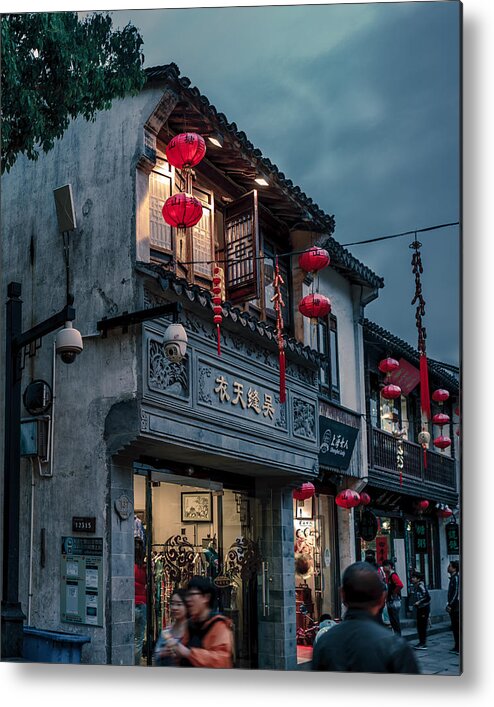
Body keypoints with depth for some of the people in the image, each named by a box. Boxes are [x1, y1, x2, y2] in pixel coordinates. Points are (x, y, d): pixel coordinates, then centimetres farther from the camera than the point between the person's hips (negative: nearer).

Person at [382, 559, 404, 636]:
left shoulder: (393, 575, -16)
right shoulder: (388, 575, 13)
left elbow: (400, 585, -31)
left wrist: (394, 593, -19)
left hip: (394, 601, -10)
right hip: (389, 602, 10)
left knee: (395, 621, -4)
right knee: (392, 621, 13)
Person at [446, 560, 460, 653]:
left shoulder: (456, 578, -14)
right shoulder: (452, 578, 15)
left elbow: (456, 593, -20)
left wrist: (450, 605, -19)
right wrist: (449, 604, 17)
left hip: (455, 607, -10)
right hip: (453, 608, 10)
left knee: (457, 627, -6)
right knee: (454, 627, 12)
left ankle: (458, 648, -4)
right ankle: (457, 647, 18)